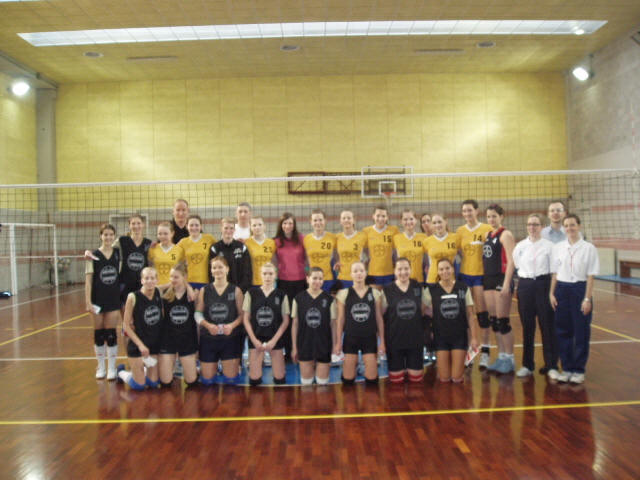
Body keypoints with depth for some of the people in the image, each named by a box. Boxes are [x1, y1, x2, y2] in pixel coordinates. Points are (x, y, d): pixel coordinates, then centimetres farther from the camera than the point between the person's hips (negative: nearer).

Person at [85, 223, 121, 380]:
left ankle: (111, 368, 13)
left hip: (114, 299, 1)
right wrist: (88, 301, -10)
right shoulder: (93, 256, -3)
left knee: (111, 334, 2)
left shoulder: (118, 253, 2)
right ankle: (101, 367, 22)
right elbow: (88, 280, -5)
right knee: (99, 334, 8)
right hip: (98, 300, -1)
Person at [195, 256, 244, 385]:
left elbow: (241, 314, -2)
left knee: (230, 379, 1)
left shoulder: (235, 291, 1)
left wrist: (232, 325, -19)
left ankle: (236, 364, 33)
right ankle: (214, 366, 37)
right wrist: (208, 325, -16)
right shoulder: (204, 291, 4)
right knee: (207, 380, 5)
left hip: (230, 338, -1)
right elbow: (198, 313, 1)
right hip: (208, 339, 1)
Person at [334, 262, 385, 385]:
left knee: (372, 379, 0)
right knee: (348, 379, 2)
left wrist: (382, 341, 2)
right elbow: (340, 319, 2)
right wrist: (338, 342, 0)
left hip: (370, 338, 1)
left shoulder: (375, 293, 1)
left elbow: (379, 318, 4)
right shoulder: (344, 293, -2)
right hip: (350, 338, 0)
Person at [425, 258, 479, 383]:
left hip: (459, 336, 0)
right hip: (441, 337, 0)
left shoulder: (463, 288, -2)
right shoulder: (431, 290, -5)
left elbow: (470, 315, 1)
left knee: (457, 378, 1)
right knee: (444, 378, 1)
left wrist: (474, 336, -2)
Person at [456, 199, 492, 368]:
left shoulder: (486, 229, -4)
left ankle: (485, 351, 8)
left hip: (482, 274, -3)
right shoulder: (460, 231, 8)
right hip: (465, 274, 3)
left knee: (482, 312, -1)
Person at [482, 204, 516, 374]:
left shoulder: (505, 234, -7)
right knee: (493, 320, 10)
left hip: (501, 279, -7)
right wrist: (484, 280, 10)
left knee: (503, 321, -3)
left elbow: (511, 261, -13)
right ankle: (501, 356, 19)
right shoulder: (488, 235, 15)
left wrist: (506, 284, -19)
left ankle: (509, 359, 8)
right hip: (488, 279, 7)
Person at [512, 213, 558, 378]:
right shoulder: (520, 246, 7)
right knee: (527, 326, 7)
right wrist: (525, 280, 8)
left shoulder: (549, 245, -1)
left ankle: (551, 365, 11)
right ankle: (527, 365, 17)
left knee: (547, 326, 0)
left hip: (544, 285, -2)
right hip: (525, 286, 3)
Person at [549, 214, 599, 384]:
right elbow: (554, 273, 8)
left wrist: (587, 298, -9)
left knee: (581, 331, 3)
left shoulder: (589, 248, -3)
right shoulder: (557, 248, 5)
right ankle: (567, 368, 18)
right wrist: (551, 293, 2)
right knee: (563, 331, 7)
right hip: (562, 289, 3)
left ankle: (579, 370, 15)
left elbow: (590, 276, -5)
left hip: (580, 289, -3)